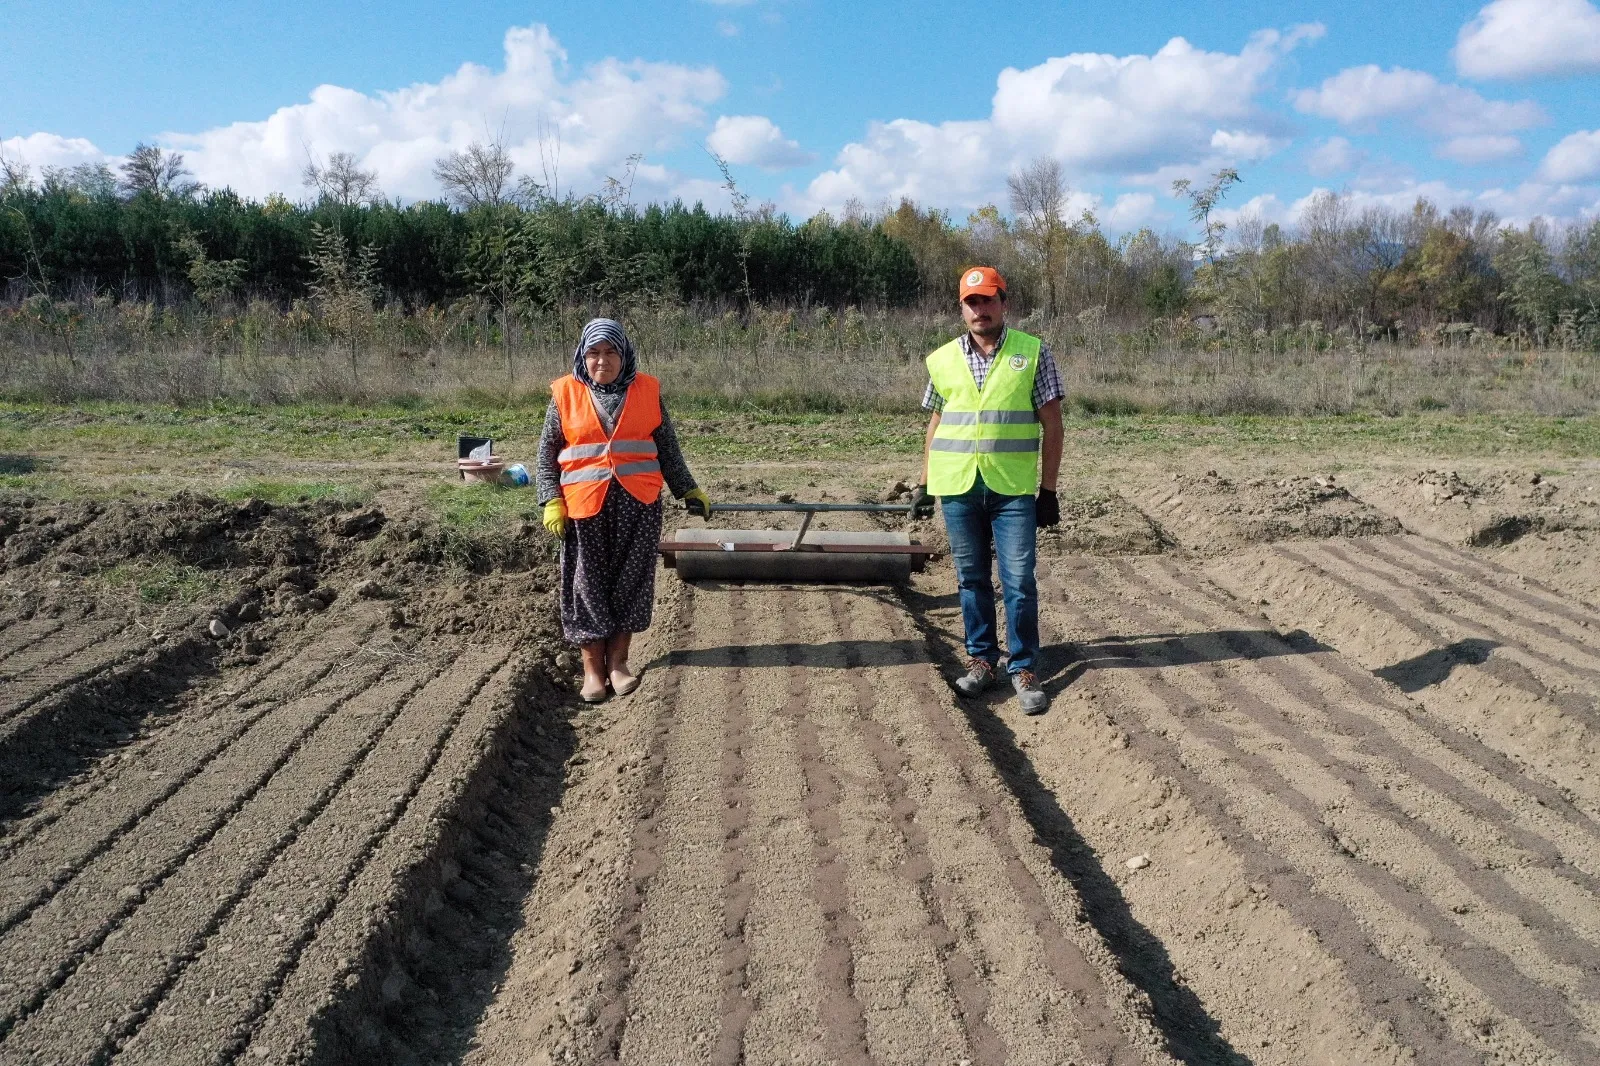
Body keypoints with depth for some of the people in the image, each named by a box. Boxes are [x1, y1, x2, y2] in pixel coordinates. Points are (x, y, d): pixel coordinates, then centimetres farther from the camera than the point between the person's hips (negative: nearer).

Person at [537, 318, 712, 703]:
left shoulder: (647, 391, 5)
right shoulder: (566, 394, 2)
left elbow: (668, 450, 12)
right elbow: (547, 454, 4)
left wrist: (689, 491, 10)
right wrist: (551, 502, -5)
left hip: (639, 503, 1)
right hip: (585, 505, -1)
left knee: (630, 579, 5)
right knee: (588, 583, 3)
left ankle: (617, 661, 17)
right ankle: (593, 667, 12)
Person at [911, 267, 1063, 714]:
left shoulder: (1034, 353, 0)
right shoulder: (942, 360, 8)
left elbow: (1051, 425, 1)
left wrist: (1048, 489, -3)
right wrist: (924, 485, 12)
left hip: (1013, 489, -2)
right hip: (957, 488, 3)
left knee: (1019, 581, -2)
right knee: (972, 579, 11)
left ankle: (1023, 668, 10)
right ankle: (981, 660, 23)